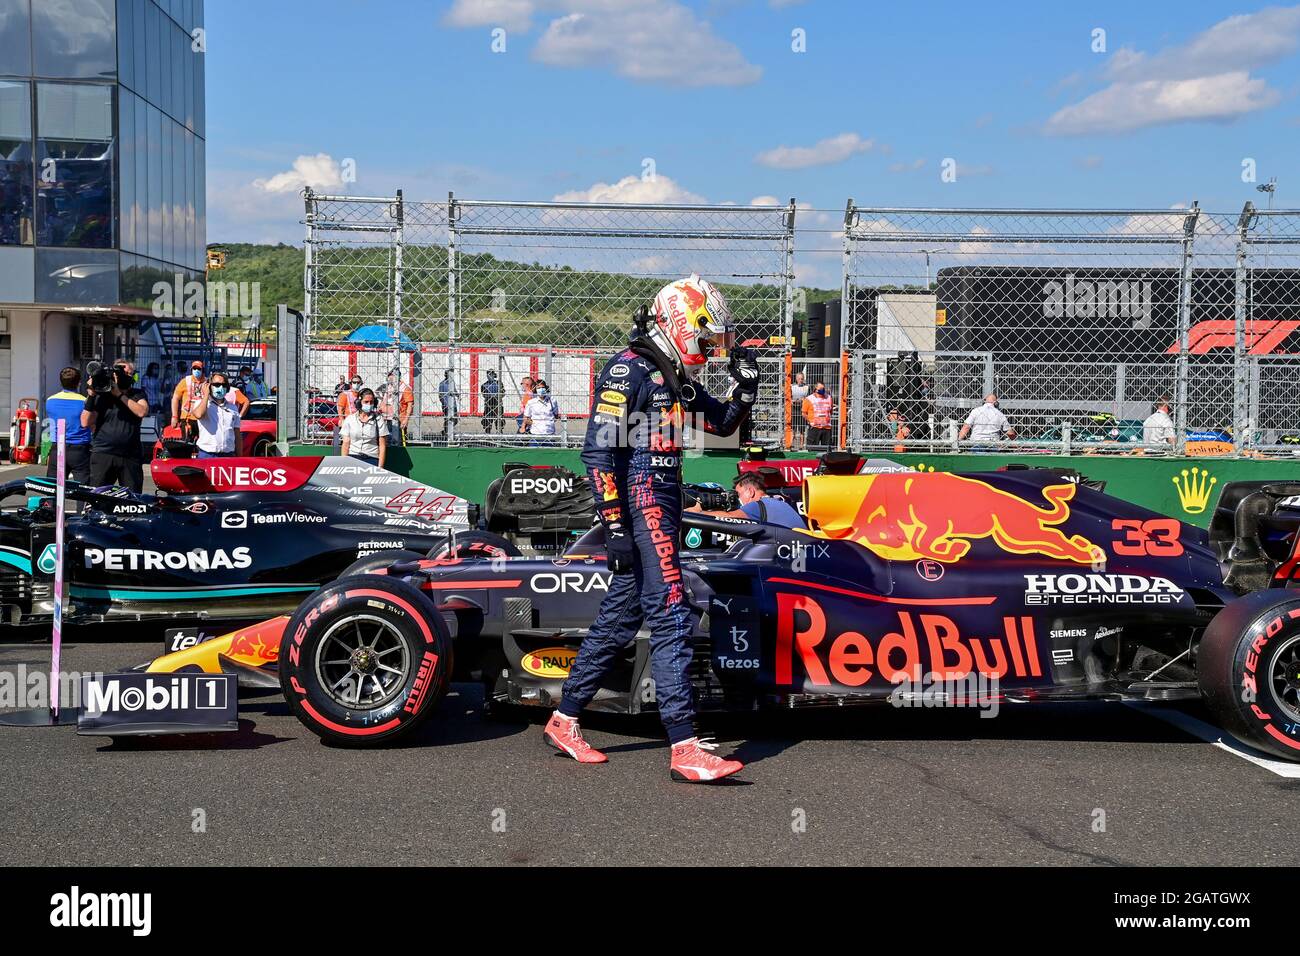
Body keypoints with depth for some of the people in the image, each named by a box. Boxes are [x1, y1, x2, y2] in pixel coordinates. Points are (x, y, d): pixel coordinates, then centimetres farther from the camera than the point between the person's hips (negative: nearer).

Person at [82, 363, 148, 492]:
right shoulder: (101, 396, 9)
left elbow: (142, 412, -11)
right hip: (103, 455, 0)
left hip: (130, 457, 0)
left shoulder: (137, 394, 11)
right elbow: (85, 423, 2)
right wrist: (91, 396, -5)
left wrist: (120, 395, -11)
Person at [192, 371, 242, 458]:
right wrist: (206, 395, -5)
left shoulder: (233, 408, 15)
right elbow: (199, 414, -21)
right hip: (207, 455, -3)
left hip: (228, 455, 3)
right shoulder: (202, 403, 5)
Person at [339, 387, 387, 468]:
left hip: (371, 459, -1)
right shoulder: (349, 419, 10)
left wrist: (380, 467, -4)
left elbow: (382, 445, 4)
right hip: (353, 458, 1)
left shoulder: (378, 420, 6)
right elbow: (346, 444, 9)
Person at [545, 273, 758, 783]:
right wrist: (614, 527, -21)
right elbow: (598, 451, -16)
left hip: (661, 508, 10)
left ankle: (563, 721, 25)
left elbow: (723, 422, 28)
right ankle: (685, 748, -13)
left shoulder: (675, 378, 17)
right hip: (639, 508, -10)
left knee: (619, 616, 14)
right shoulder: (628, 370, -11)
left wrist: (745, 384, 9)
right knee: (670, 620, -13)